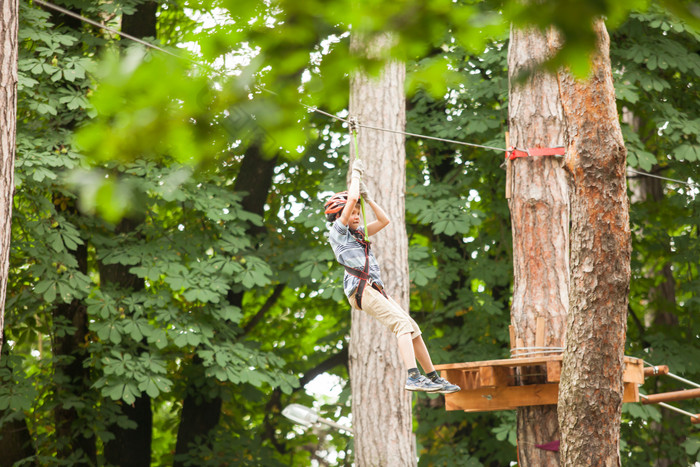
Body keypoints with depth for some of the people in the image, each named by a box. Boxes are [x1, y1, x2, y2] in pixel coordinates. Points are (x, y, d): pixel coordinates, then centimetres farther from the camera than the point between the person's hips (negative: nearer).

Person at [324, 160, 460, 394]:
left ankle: (433, 378, 8)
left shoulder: (358, 233, 27)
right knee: (402, 323, -24)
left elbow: (384, 220, 29)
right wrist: (356, 173, 8)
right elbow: (352, 199, -6)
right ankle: (413, 377, -36)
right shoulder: (337, 232, 4)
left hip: (376, 290, 9)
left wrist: (367, 198, 23)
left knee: (413, 329, 4)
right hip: (361, 288, -9)